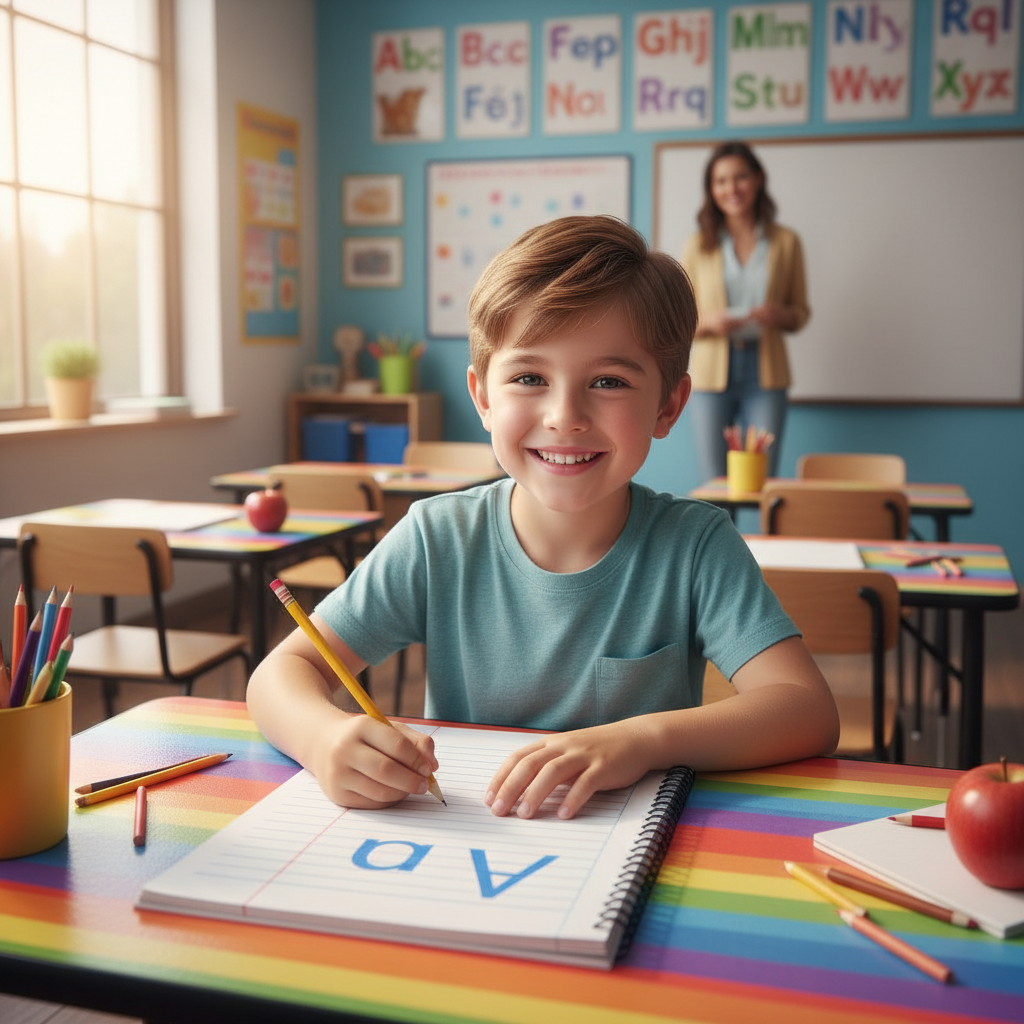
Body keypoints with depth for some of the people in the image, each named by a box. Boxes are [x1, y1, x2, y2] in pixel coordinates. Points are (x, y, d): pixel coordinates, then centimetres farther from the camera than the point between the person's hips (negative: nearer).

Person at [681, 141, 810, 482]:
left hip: (765, 371, 1)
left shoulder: (785, 242, 9)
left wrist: (779, 315, -10)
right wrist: (708, 322, -15)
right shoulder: (699, 245, 7)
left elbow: (801, 311, 13)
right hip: (711, 372, 0)